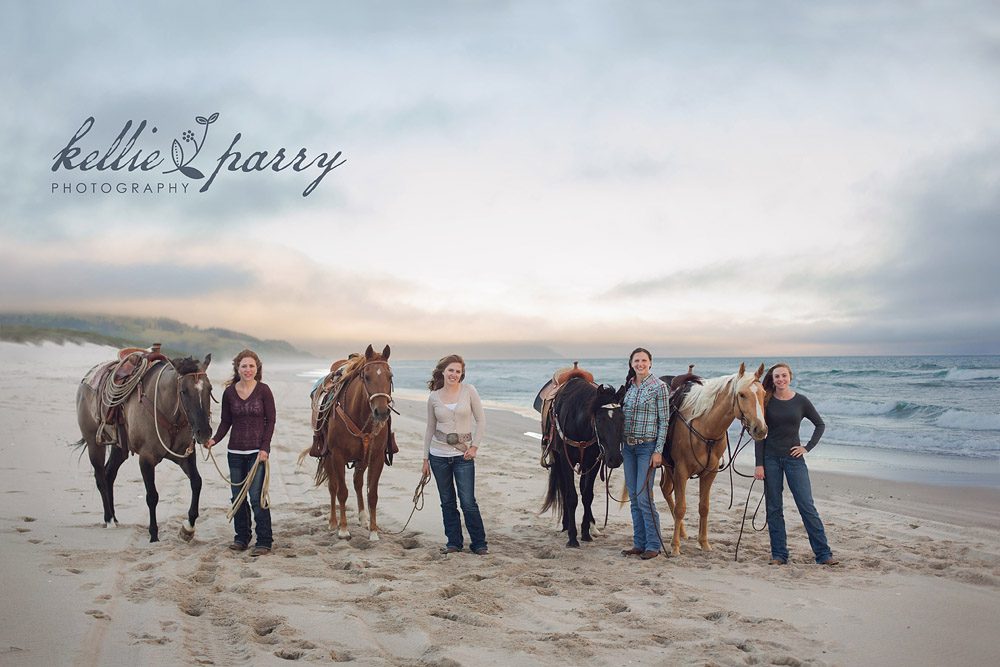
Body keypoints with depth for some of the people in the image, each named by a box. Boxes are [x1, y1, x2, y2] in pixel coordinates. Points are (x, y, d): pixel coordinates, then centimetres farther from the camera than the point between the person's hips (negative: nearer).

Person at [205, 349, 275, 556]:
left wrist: (265, 448, -13)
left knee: (257, 496, -8)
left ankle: (264, 541, 0)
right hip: (235, 451, 4)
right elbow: (226, 421, 9)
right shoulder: (229, 392, 3)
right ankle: (241, 537, 26)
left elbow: (270, 421, -5)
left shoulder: (263, 391, -6)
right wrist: (215, 439, -8)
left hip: (257, 451, -4)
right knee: (237, 497, 11)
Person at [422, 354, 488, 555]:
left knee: (468, 502, -4)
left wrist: (474, 446, -8)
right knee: (447, 502, 9)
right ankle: (454, 542, 21)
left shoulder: (469, 391, -3)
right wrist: (425, 458, 8)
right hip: (439, 455, 2)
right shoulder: (434, 397, 2)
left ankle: (479, 543, 9)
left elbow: (481, 420, 0)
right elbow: (430, 428, 9)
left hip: (463, 455, -2)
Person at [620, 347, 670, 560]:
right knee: (633, 497, 9)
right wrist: (620, 447, 12)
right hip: (628, 446, 6)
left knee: (643, 496, -9)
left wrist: (658, 451, -14)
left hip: (648, 447, -6)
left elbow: (664, 421, -9)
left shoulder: (659, 386, -7)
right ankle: (639, 543, 18)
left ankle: (653, 545, 2)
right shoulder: (628, 386, 9)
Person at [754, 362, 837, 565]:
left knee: (807, 506, -2)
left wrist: (807, 447, 0)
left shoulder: (801, 401, 0)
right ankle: (779, 554, 13)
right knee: (773, 508, 4)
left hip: (794, 458, -1)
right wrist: (759, 464, -6)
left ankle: (823, 553, 3)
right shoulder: (767, 401, 0)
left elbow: (820, 425, 11)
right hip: (771, 459, 1)